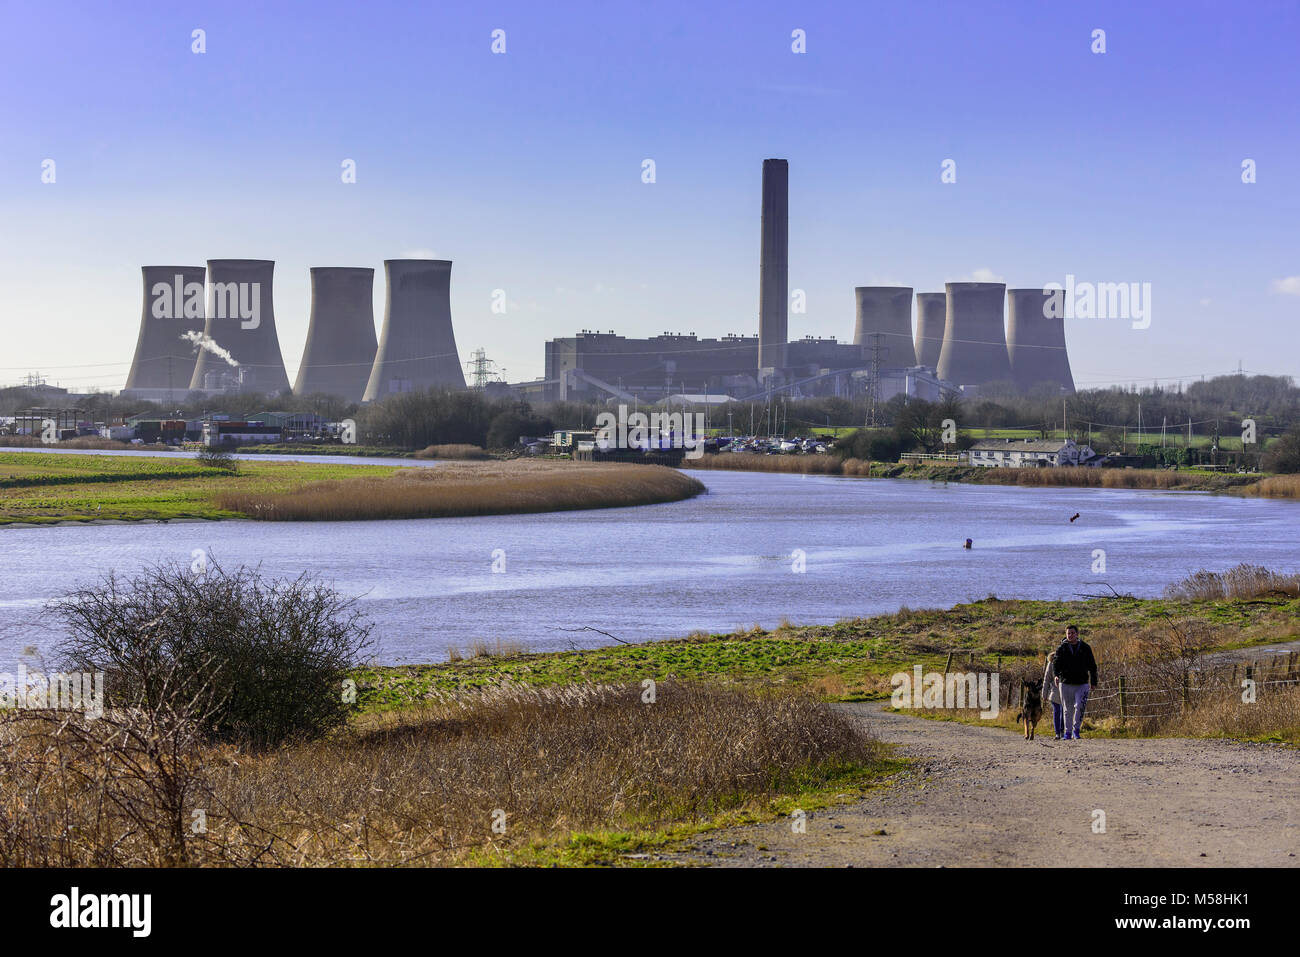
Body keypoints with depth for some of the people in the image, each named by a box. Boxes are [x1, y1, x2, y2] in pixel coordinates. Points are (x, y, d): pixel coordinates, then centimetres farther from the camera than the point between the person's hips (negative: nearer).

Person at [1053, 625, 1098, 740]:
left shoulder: (1085, 648, 7)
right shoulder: (1062, 648, 4)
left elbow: (1092, 666, 13)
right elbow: (1057, 663, -5)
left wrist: (1093, 682, 11)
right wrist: (1057, 674, -26)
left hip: (1082, 684, 0)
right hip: (1066, 684, 0)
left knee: (1080, 706, -16)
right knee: (1068, 710, 6)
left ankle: (1076, 730, -5)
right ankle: (1068, 732, 16)